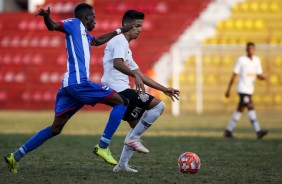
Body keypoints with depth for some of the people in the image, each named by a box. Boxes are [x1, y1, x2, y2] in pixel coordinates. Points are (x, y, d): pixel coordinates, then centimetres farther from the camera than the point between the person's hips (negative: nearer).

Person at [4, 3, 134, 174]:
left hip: (70, 86, 10)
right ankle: (103, 147, -9)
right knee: (121, 102, -3)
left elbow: (98, 41, 49)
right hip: (79, 82, -10)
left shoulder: (85, 35, 29)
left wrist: (119, 31, 53)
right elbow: (53, 26, -12)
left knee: (56, 128, 10)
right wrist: (46, 17, -34)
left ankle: (16, 156, 7)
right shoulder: (75, 24, 4)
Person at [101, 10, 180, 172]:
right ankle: (133, 138, -9)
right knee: (159, 105, -13)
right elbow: (117, 63, -27)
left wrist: (164, 89, 26)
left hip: (120, 92, 10)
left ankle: (122, 165, 16)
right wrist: (135, 75, -41)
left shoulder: (125, 46, 26)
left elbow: (140, 75, 28)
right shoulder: (120, 41, -6)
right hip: (118, 90, -10)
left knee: (138, 126, 18)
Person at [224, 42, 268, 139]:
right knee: (251, 108, -17)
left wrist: (262, 77, -18)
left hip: (250, 90, 7)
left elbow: (259, 75, 7)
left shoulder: (257, 60, 10)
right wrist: (228, 89, -3)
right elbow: (234, 75, -3)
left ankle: (228, 131, 19)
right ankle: (258, 131, -22)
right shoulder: (241, 60, -6)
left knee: (240, 110, 11)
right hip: (242, 89, -7)